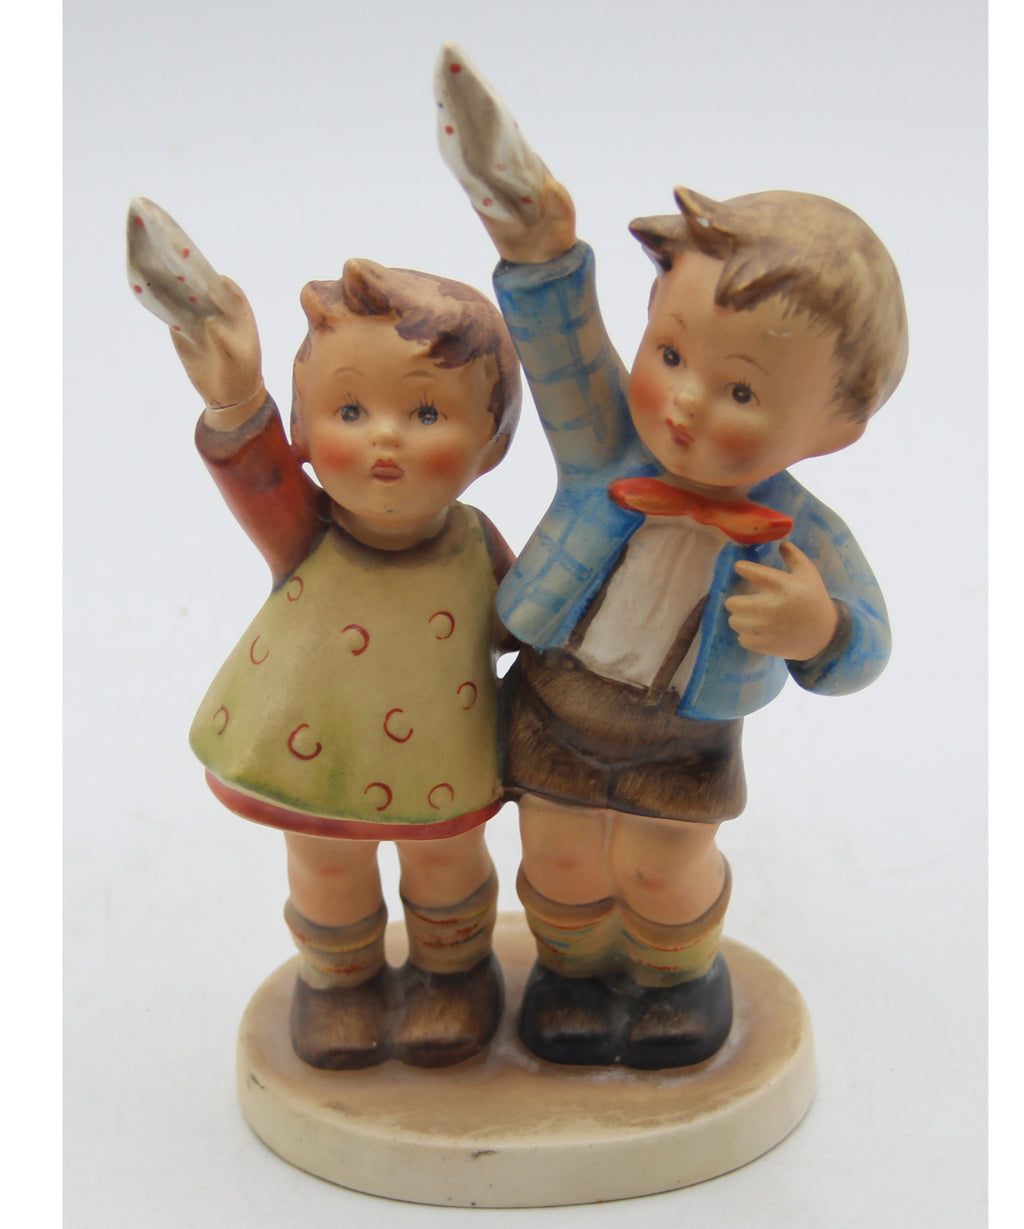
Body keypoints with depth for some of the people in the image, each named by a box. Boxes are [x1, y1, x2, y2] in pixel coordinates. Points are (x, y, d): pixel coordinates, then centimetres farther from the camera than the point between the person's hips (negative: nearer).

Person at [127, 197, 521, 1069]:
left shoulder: (473, 547, -20)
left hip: (442, 768, 1)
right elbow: (256, 472, -48)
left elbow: (514, 619, -1)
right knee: (328, 872, 24)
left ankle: (452, 970, 55)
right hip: (316, 758, 0)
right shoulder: (304, 538, -27)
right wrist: (234, 405, -66)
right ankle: (339, 978, 53)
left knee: (446, 865, 25)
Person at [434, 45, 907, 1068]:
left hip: (684, 749, -1)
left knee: (667, 870, 23)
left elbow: (861, 648, -18)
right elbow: (562, 344, -36)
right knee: (562, 860, 22)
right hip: (554, 717, 1)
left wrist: (816, 630, -42)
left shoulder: (801, 538, -25)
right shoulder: (606, 450, -25)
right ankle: (574, 965, 52)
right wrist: (538, 242, -55)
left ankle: (678, 973, 54)